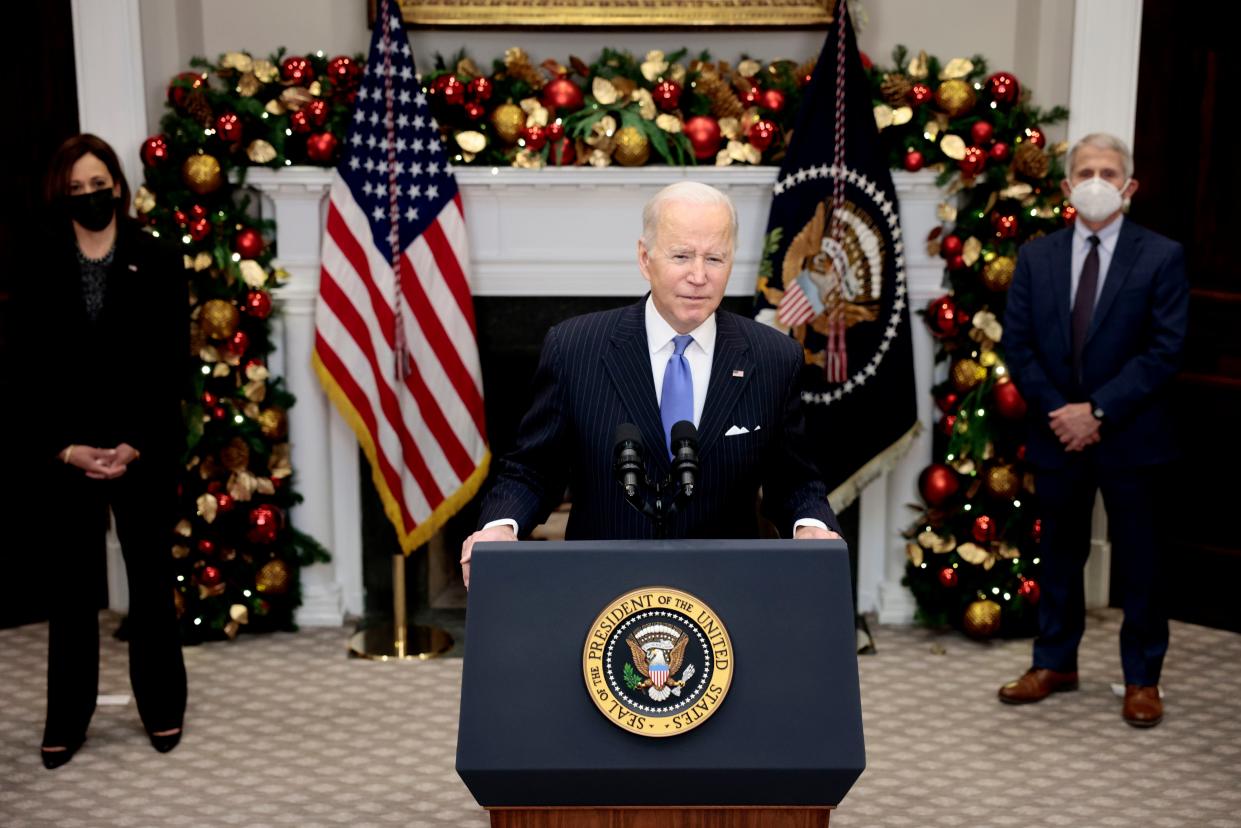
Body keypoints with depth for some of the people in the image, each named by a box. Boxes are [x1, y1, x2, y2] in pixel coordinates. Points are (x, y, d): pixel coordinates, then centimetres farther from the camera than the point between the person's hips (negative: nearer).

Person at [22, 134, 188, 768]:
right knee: (71, 586, 7)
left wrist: (135, 444, -14)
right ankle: (65, 721, 17)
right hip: (66, 452, 1)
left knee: (151, 580, 9)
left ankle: (162, 709, 22)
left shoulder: (157, 263, -1)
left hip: (145, 448, -1)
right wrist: (66, 447, -12)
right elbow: (35, 369, 0)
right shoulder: (41, 271, 3)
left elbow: (170, 363, -6)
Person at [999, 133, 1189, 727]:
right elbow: (1017, 344, 2)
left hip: (1131, 437, -3)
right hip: (1057, 433, 3)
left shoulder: (1161, 257, -4)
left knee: (1139, 561, 6)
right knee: (1059, 555, 14)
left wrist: (1099, 410, -16)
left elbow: (1165, 349, -10)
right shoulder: (1036, 256, 5)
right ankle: (1055, 663, 28)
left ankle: (1142, 678, 19)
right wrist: (1056, 411, -10)